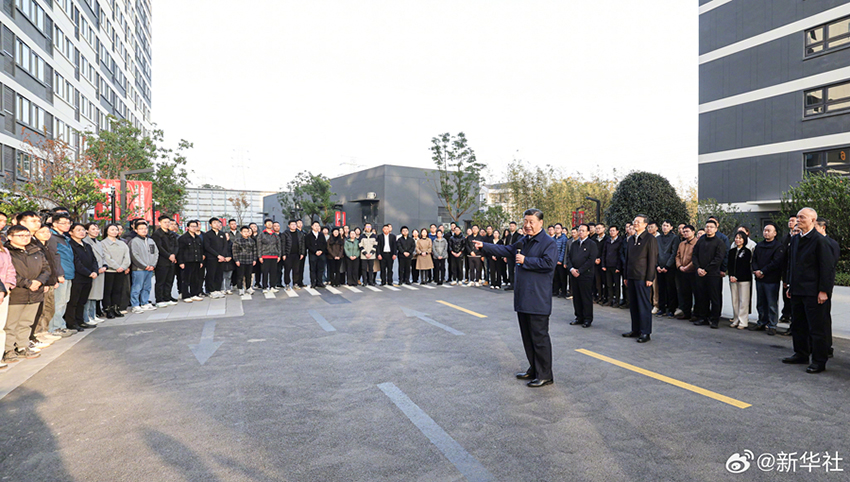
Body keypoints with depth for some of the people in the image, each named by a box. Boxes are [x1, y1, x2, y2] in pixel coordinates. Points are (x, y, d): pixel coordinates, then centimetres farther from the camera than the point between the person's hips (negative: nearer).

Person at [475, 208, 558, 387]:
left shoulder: (548, 243, -10)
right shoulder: (524, 241, 17)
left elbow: (549, 263, -23)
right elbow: (506, 250, 22)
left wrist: (525, 261, -16)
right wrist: (483, 246, 17)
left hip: (538, 300, -9)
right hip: (523, 298, 9)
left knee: (539, 337, -2)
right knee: (527, 336, 17)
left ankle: (545, 375, 10)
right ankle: (534, 370, 30)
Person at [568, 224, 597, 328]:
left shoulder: (592, 244, -1)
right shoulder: (574, 244, 16)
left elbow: (591, 260, -10)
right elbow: (569, 258, 13)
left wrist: (579, 271, -13)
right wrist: (571, 269, -5)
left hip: (586, 274, -5)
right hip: (574, 274, 6)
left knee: (587, 297, -1)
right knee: (576, 297, 9)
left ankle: (588, 319, 8)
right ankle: (579, 317, 19)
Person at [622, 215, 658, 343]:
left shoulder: (650, 239, -5)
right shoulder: (631, 239, 17)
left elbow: (652, 259, -10)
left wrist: (649, 278, -14)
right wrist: (626, 277, 16)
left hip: (643, 278, -7)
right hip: (632, 277, 7)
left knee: (644, 305, -3)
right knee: (633, 305, 11)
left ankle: (646, 332, 4)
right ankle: (636, 330, 20)